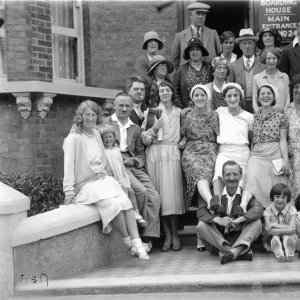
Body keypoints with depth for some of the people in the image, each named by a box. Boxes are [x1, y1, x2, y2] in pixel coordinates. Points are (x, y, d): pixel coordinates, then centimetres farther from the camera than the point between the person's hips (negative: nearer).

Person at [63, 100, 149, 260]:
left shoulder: (96, 134, 15)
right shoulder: (73, 138, -7)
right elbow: (69, 165, -9)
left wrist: (103, 176, 10)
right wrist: (69, 191, -13)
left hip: (103, 179, 6)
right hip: (86, 185, -6)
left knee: (125, 201, -20)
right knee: (115, 204, -28)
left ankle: (137, 244, -25)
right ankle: (129, 243, -12)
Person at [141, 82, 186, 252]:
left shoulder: (179, 112, 15)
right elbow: (145, 139, 4)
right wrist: (154, 128, -11)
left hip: (173, 154, 1)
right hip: (155, 153, -1)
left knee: (172, 193, -7)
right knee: (159, 194, -6)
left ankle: (174, 234, 0)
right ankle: (167, 235, -2)